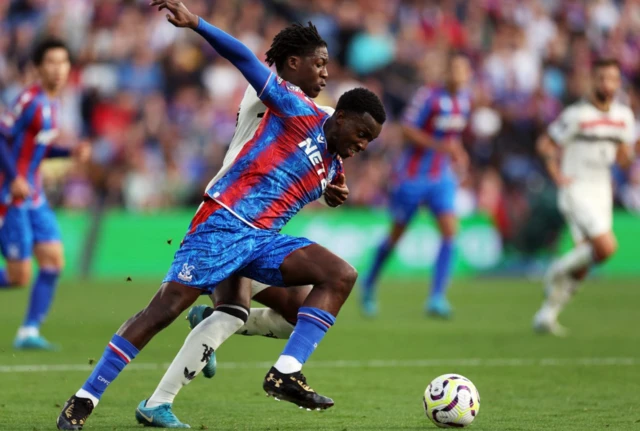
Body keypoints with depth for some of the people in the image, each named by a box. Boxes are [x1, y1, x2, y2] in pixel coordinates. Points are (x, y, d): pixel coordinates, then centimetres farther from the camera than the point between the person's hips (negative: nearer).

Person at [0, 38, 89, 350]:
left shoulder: (51, 103, 10)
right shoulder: (31, 100, -17)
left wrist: (70, 152, 8)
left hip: (33, 196, 9)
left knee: (54, 260, -1)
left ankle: (29, 332, 4)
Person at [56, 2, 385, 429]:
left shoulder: (333, 167, 19)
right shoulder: (299, 113, -1)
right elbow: (245, 59, -6)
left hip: (262, 239, 7)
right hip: (221, 223, -7)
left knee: (341, 275, -12)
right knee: (164, 310, -14)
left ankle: (286, 374, -22)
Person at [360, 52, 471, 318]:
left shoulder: (464, 101, 5)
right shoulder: (429, 96, -15)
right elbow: (407, 129, -17)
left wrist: (456, 153, 8)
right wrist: (439, 145, -26)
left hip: (442, 178, 4)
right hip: (412, 175, -4)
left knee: (449, 229, -16)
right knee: (397, 234, 7)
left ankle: (437, 298, -16)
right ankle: (369, 284, 32)